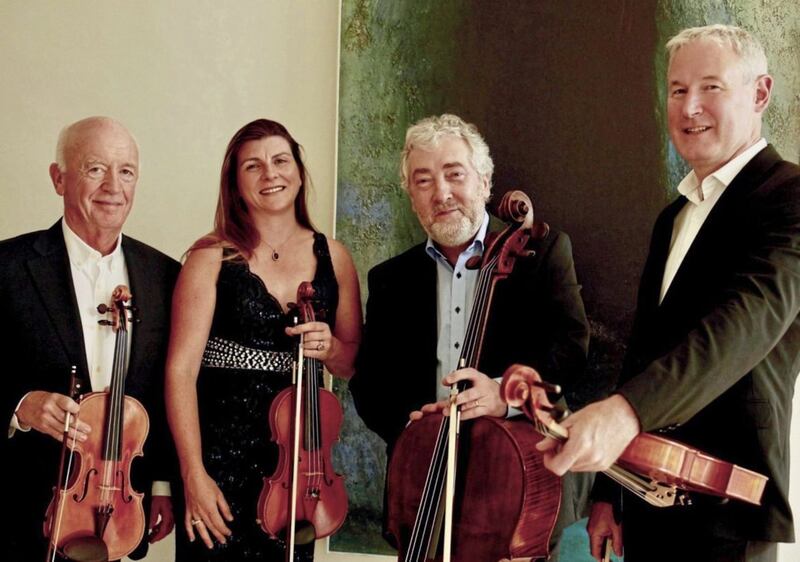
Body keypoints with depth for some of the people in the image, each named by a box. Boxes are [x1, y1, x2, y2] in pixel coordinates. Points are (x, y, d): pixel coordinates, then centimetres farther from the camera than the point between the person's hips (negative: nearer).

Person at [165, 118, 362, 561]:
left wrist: (330, 348, -10)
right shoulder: (213, 256, -5)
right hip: (221, 451, -3)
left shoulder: (332, 257, 6)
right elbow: (181, 370, -10)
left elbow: (354, 366, 13)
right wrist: (193, 475, -15)